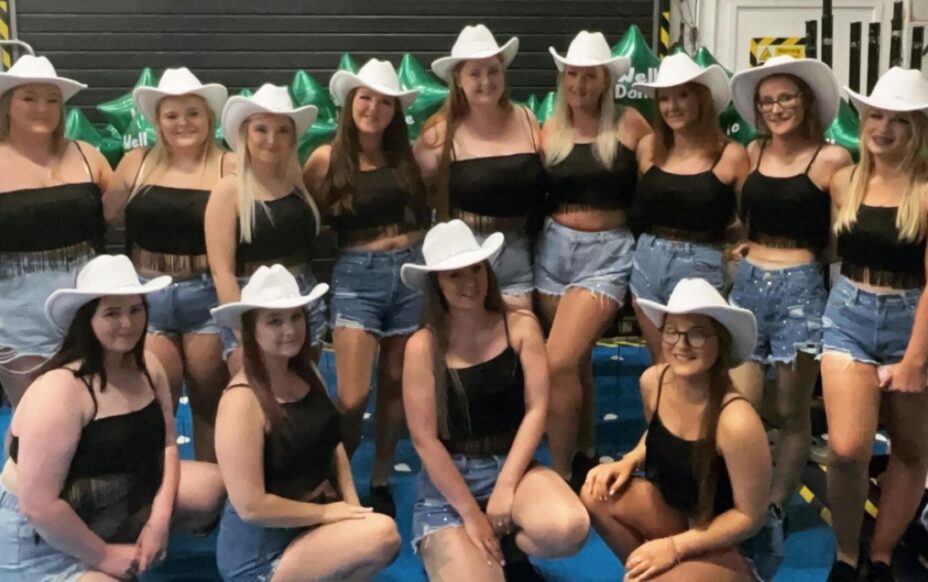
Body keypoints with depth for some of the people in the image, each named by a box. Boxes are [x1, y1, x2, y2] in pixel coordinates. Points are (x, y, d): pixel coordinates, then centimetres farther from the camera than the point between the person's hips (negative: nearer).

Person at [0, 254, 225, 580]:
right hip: (43, 538, -8)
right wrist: (104, 556, -19)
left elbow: (166, 444, 3)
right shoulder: (59, 391, -27)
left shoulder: (146, 366, -2)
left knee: (216, 487, -2)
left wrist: (159, 520, -11)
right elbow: (38, 505, -29)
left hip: (122, 502, 8)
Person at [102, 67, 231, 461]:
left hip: (208, 296, -2)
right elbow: (106, 219, 3)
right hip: (147, 296, 2)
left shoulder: (228, 167, -5)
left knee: (209, 398, 12)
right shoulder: (137, 163, 4)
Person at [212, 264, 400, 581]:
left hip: (309, 522, 8)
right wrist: (326, 513, -14)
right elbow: (250, 506, -23)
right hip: (259, 551, -8)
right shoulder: (242, 399, -21)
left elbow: (331, 441, 14)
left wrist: (352, 505, 0)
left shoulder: (306, 372, 3)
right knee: (382, 534, -23)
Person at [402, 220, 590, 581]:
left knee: (569, 529, -29)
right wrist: (471, 514, -15)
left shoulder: (520, 327, -2)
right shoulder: (423, 347, -9)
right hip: (448, 478, -2)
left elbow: (536, 409, -5)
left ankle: (503, 552, 2)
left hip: (512, 465, 2)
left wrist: (505, 487, -14)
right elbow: (424, 439, -10)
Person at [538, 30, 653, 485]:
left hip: (607, 252, -4)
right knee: (576, 362, 14)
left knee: (558, 364, -15)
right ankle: (585, 456, 33)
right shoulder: (550, 131, 5)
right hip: (553, 248, 4)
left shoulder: (630, 125, -3)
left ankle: (560, 474, -2)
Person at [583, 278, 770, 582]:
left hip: (722, 546, -6)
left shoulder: (736, 421, -30)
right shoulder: (653, 381, -10)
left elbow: (748, 517, -19)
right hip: (669, 508, 6)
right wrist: (629, 461, -5)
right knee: (597, 495, -19)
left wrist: (674, 546, -21)